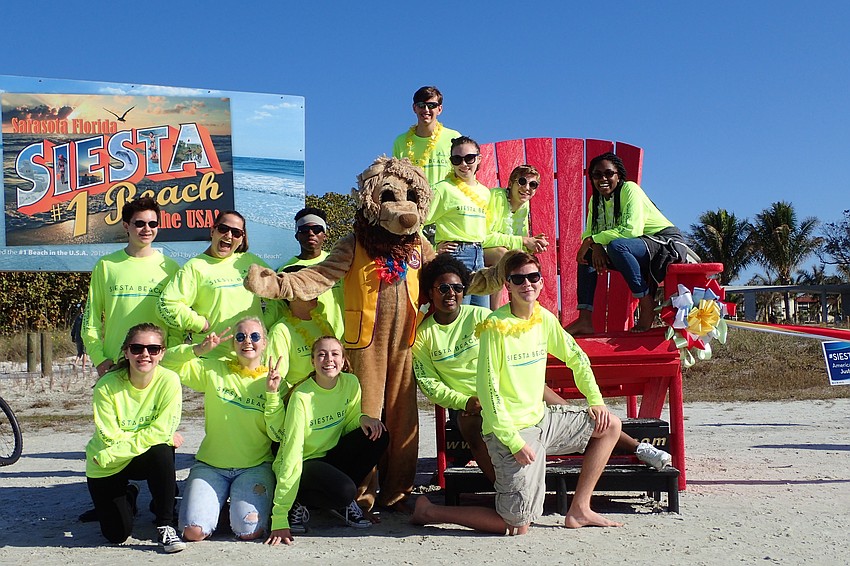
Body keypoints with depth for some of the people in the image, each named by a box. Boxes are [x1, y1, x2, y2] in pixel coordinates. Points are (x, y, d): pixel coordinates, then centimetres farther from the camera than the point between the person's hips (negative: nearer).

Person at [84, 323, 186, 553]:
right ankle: (128, 496, 29)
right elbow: (110, 439, -17)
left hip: (144, 460, 0)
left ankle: (165, 526, -16)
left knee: (162, 452, -35)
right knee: (117, 534, -7)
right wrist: (147, 437, -17)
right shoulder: (106, 386, -19)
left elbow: (161, 431, -22)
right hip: (106, 466, 0)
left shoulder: (169, 380, -19)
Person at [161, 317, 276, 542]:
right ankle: (219, 499, 16)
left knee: (249, 531, -21)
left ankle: (242, 500, 13)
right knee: (193, 532, -16)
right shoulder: (214, 370, 4)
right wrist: (199, 349, -15)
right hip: (210, 465, 1)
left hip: (255, 467, -1)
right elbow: (168, 362, -1)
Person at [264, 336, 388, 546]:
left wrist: (362, 419, -17)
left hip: (331, 455, 7)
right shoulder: (301, 397, -24)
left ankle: (342, 502, -1)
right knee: (344, 490, -34)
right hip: (304, 464, -7)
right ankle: (300, 501, -2)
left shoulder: (350, 383, -7)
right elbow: (291, 455, -26)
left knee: (378, 436, -17)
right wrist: (279, 519, -29)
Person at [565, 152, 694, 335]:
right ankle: (585, 320, -10)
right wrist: (596, 246, -22)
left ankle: (647, 306, -23)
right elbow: (589, 233, 2)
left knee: (616, 245, -33)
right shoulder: (596, 200, 7)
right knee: (587, 255, -2)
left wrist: (593, 239, -25)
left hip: (668, 244, -8)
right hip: (636, 248, 8)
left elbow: (631, 230, -27)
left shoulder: (630, 190, -15)